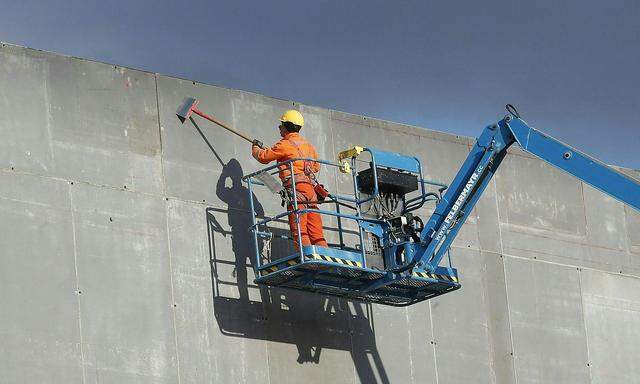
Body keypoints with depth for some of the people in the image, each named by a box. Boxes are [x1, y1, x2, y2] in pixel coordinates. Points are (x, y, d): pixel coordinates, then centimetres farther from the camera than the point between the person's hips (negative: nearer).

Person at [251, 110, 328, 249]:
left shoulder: (285, 144, -2)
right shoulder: (308, 145, 22)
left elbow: (263, 157, 5)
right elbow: (316, 167, 33)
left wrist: (255, 148, 26)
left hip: (297, 188, -7)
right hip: (311, 189, 7)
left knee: (299, 231, -13)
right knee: (316, 232, 2)